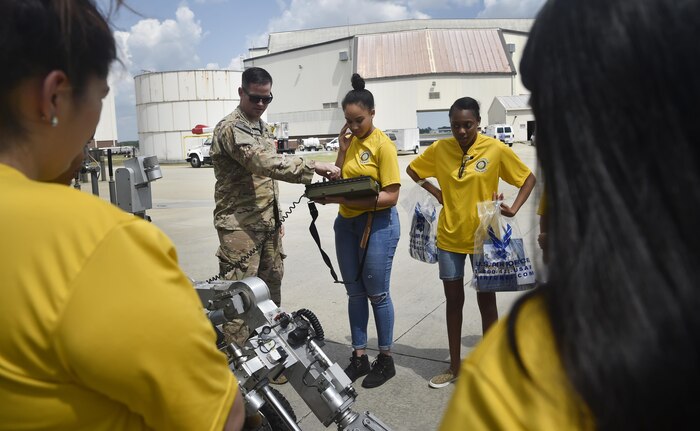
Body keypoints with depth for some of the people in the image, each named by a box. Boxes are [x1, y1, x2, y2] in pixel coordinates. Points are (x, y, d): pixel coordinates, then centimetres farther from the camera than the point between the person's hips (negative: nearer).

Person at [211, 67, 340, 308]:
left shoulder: (265, 129, 16)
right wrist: (313, 167, -33)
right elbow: (265, 163, -29)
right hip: (240, 225, -8)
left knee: (272, 283, 14)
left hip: (269, 223, 9)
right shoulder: (230, 128, -14)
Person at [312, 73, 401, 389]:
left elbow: (390, 196, -17)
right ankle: (359, 356, 26)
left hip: (377, 223, -7)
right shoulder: (350, 141, 8)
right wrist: (342, 149, -6)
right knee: (354, 292, 13)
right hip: (346, 223, 7)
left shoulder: (382, 145, -12)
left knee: (377, 293, 3)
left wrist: (349, 199, -25)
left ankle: (385, 358, 21)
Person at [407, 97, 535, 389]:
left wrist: (514, 209, -13)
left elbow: (529, 178, 0)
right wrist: (437, 193, 0)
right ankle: (455, 366, 26)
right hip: (450, 236, 2)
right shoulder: (440, 149, -3)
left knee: (486, 300, 9)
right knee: (453, 300, 11)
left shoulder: (496, 149, -10)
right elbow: (412, 169, 12)